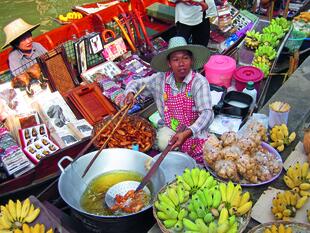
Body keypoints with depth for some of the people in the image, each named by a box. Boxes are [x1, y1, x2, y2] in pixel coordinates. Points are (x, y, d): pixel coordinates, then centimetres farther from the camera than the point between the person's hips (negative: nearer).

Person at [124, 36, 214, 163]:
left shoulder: (199, 82, -14)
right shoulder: (161, 79, -2)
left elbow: (207, 113, -21)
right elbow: (135, 84, 12)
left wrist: (187, 133, -35)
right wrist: (130, 92, -12)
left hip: (193, 135, -3)